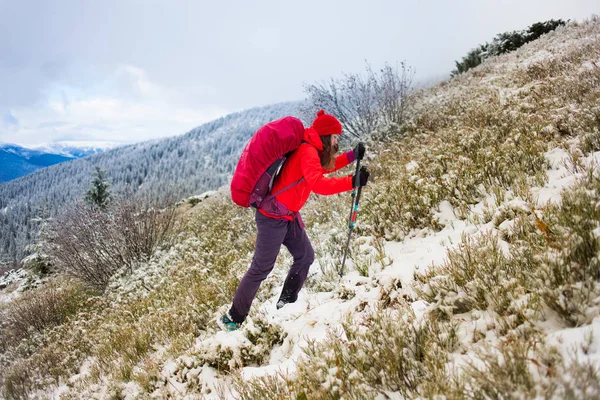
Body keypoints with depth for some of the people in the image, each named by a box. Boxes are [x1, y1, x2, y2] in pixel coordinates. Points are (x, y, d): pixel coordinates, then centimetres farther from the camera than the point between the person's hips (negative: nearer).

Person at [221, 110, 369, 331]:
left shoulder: (311, 150, 8)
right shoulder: (308, 152, -21)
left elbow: (325, 167, 25)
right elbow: (318, 184, -35)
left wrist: (352, 155, 15)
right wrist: (352, 182, -33)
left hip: (289, 215, 10)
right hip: (273, 217, -10)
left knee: (305, 256, 13)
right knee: (261, 268, -1)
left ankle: (286, 304, 27)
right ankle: (233, 318, 14)